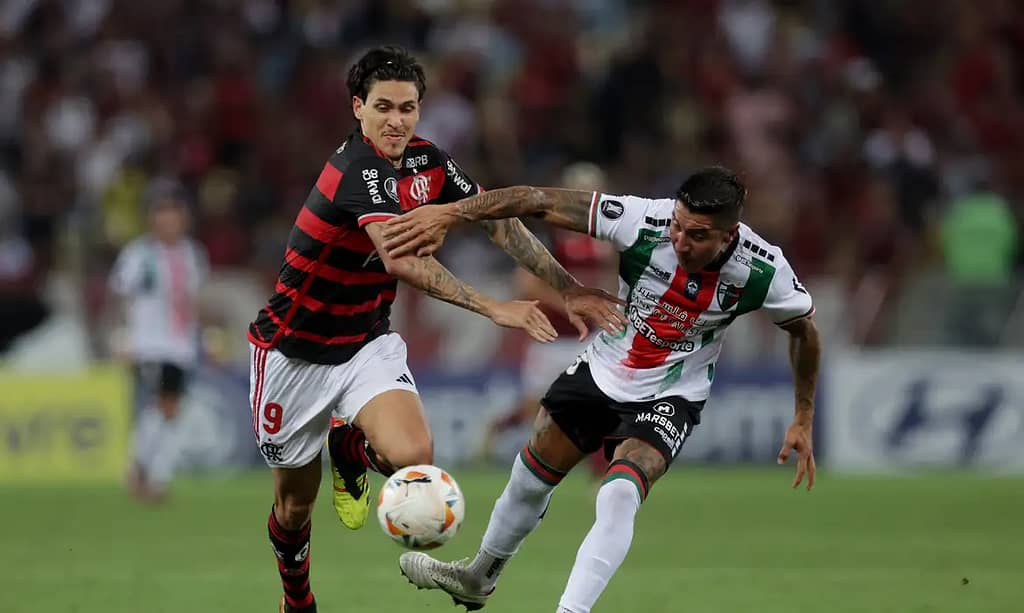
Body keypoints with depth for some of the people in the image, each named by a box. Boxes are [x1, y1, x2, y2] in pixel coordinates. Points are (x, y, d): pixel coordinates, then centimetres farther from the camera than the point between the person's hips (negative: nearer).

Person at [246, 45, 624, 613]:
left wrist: (566, 289, -5)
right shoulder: (358, 169, -28)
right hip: (295, 349, -5)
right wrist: (493, 307, -48)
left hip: (368, 342, 5)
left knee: (411, 455, -25)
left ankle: (351, 449, 11)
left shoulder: (426, 160, -5)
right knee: (295, 501, 8)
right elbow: (402, 260, -41)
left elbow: (497, 219, 4)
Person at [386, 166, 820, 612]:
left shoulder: (764, 271, -27)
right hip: (601, 370, 3)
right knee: (530, 477, 17)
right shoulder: (643, 222, -30)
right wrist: (448, 214, -35)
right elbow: (540, 202, -28)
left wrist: (803, 420, 0)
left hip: (669, 398, -3)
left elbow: (804, 328, -4)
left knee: (619, 496, -29)